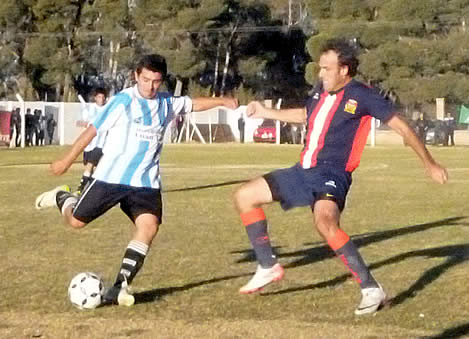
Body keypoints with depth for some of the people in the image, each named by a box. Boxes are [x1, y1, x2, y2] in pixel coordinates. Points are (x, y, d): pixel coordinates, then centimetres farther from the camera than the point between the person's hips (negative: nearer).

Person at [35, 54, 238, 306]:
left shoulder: (167, 103, 5)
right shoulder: (123, 101, -11)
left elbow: (192, 104, 26)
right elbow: (92, 130, -5)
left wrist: (221, 101, 19)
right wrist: (67, 160, -1)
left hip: (146, 182, 3)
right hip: (111, 177, -3)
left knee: (149, 226, -19)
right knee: (76, 221, 3)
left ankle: (119, 288, -18)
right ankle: (62, 197, 40)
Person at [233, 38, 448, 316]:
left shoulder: (361, 95, -10)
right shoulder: (322, 90, 11)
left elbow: (401, 126, -6)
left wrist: (430, 164, -5)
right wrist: (266, 113, 33)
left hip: (332, 176, -8)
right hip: (304, 171, 8)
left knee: (325, 222, -37)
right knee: (245, 196, 8)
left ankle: (372, 290, -29)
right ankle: (269, 267, 18)